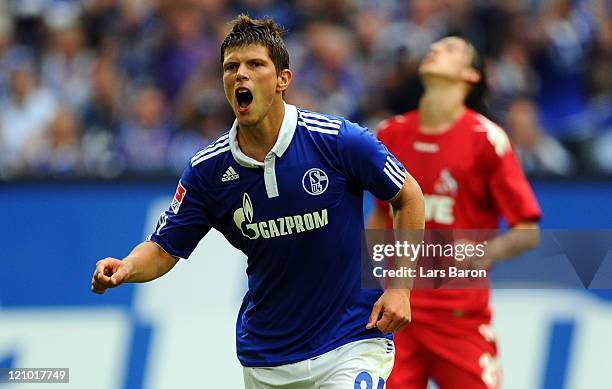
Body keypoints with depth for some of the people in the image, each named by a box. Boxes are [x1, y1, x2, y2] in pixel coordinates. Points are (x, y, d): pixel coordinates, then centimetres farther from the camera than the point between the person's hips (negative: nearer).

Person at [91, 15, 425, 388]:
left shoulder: (339, 140, -13)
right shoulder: (207, 169, -5)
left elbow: (409, 197, 0)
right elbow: (164, 249, 1)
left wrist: (399, 286, -7)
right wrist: (124, 269, -22)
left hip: (351, 343, -3)